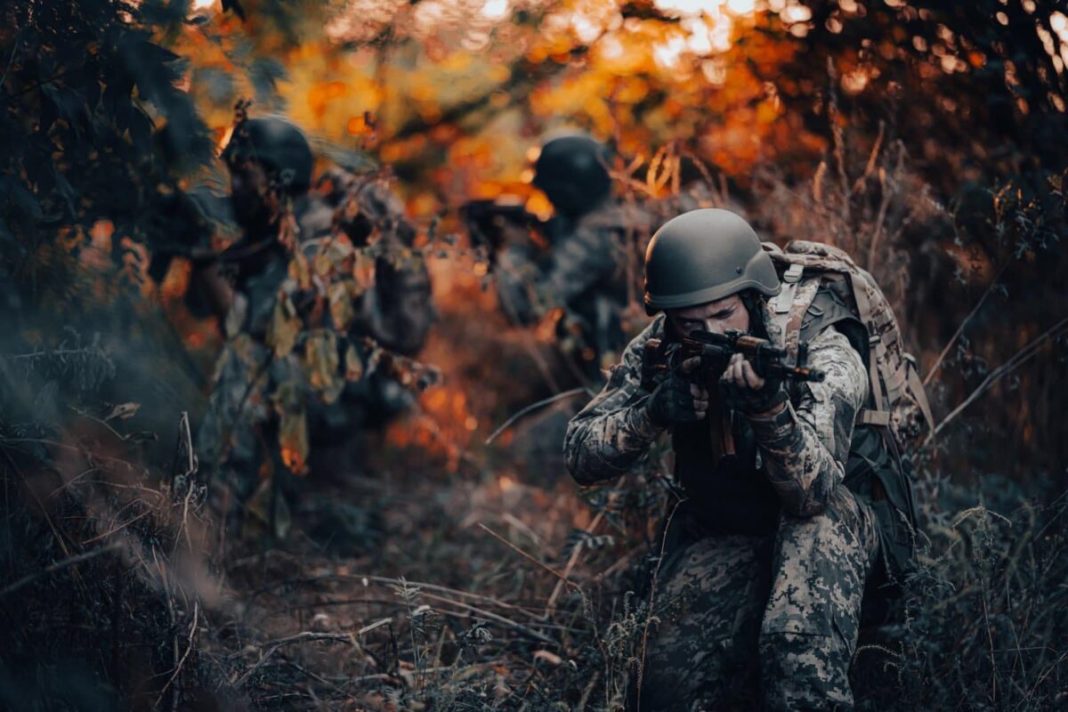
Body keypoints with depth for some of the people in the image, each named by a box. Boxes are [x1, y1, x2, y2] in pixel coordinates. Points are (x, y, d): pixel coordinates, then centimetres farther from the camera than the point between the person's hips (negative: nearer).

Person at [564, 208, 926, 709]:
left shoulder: (823, 352, -26)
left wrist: (770, 406, -54)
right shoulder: (659, 349, -14)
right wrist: (652, 413, -35)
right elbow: (579, 456, -17)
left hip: (836, 520, -4)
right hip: (719, 533, 4)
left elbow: (812, 494, -36)